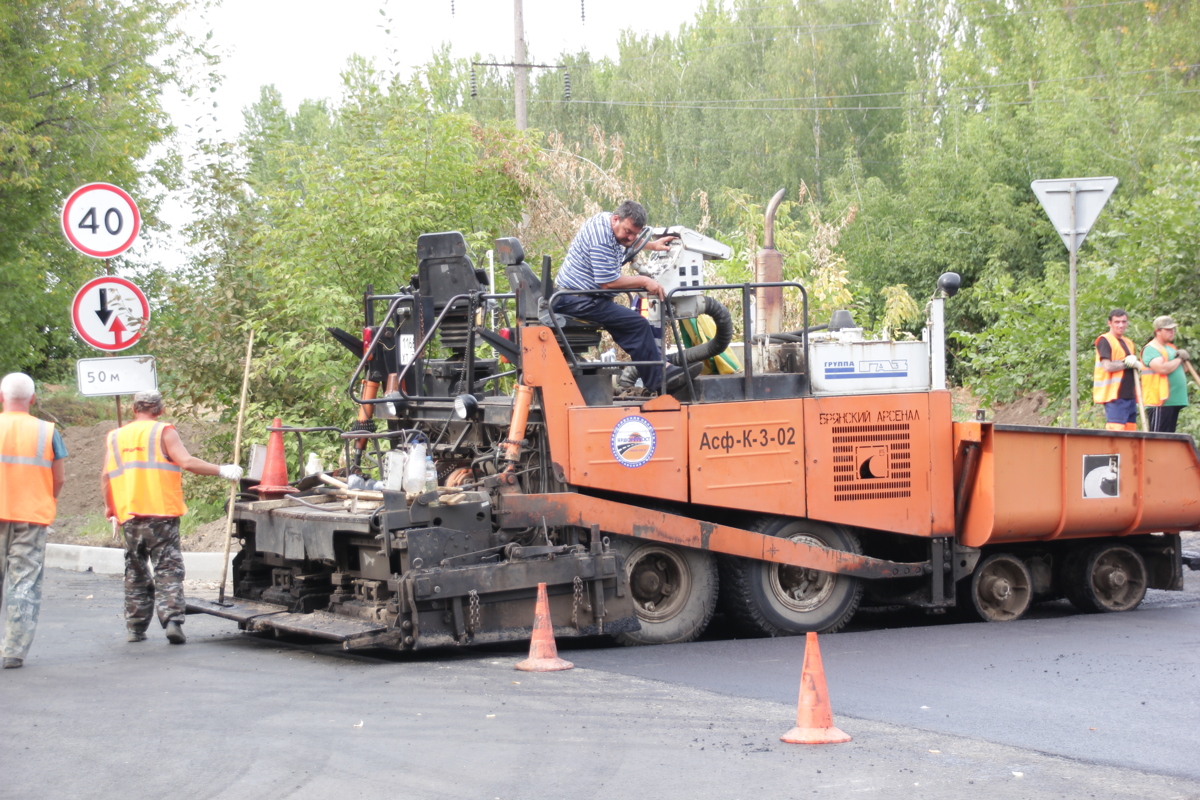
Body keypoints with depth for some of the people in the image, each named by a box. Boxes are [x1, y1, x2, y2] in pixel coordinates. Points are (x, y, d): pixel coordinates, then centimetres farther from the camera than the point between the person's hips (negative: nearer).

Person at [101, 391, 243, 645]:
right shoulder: (163, 433, -1)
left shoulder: (115, 437, 12)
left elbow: (106, 476, 9)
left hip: (129, 515, 4)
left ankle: (136, 627, 13)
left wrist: (110, 506, 21)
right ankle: (172, 619, -17)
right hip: (161, 513, -4)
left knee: (135, 572, 13)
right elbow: (186, 462, -13)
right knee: (168, 569, -3)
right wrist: (221, 470, -8)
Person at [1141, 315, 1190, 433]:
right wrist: (1179, 359, -8)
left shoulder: (1171, 347, 20)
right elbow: (1162, 368, -24)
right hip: (1159, 401, -9)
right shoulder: (1151, 349, -9)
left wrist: (1183, 356, 5)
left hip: (1174, 400, 9)